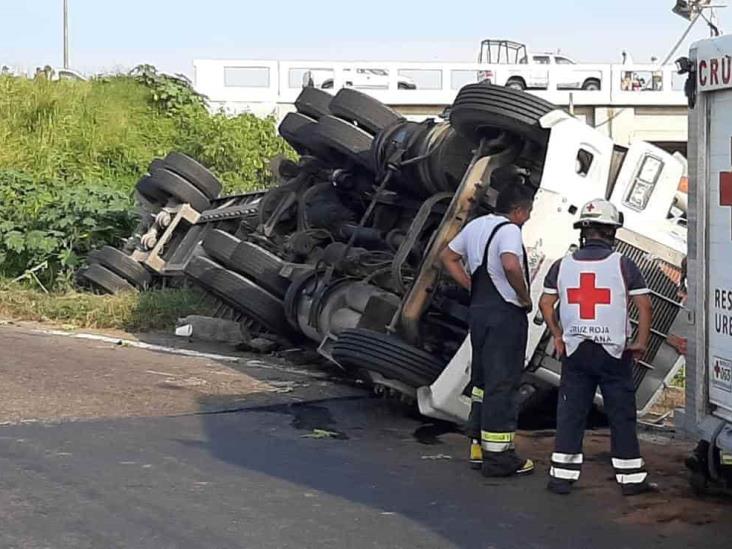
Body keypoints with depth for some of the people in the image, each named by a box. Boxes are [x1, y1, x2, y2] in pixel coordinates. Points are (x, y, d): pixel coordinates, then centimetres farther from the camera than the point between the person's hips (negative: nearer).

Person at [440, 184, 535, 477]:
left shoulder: (475, 225, 12)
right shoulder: (509, 230, -15)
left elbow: (448, 257, 22)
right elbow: (511, 265, -33)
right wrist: (525, 296, -18)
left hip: (479, 310, 8)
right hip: (506, 313, -8)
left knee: (482, 379, 16)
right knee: (503, 383, -3)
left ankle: (478, 448, 21)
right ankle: (498, 456, 0)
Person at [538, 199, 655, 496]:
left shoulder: (562, 265, 3)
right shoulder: (623, 265, -6)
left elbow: (546, 304, 5)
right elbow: (644, 305, -8)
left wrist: (558, 337, 15)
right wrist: (641, 342, 2)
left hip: (575, 350, 2)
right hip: (613, 350, -2)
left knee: (570, 413, 7)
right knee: (621, 415, 6)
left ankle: (561, 475, 7)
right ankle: (631, 477, 11)